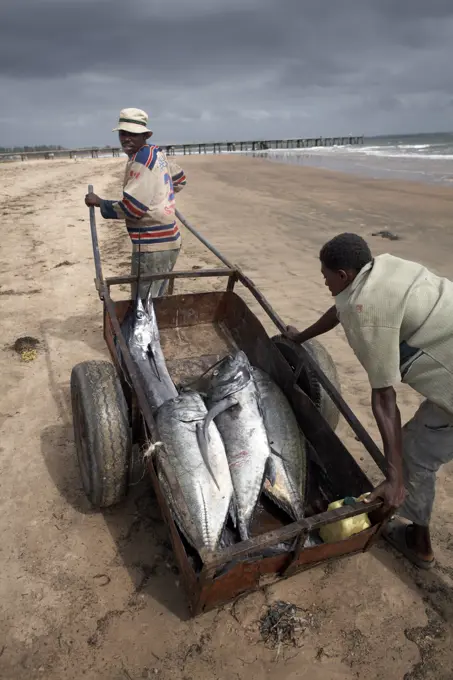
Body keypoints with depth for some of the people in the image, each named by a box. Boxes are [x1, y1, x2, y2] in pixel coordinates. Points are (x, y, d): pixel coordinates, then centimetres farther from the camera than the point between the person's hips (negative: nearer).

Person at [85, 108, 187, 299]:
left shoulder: (140, 161, -15)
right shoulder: (156, 152, 14)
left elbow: (132, 208, -21)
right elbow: (180, 179, 30)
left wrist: (99, 202, -9)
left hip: (152, 245, -10)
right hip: (167, 240, 10)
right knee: (156, 300, 20)